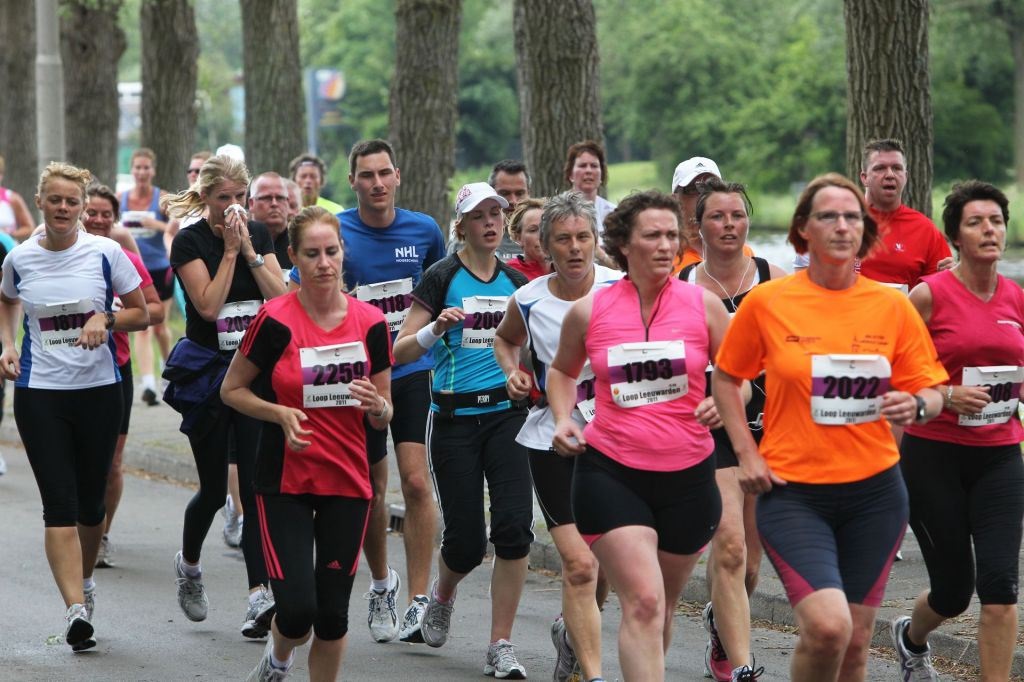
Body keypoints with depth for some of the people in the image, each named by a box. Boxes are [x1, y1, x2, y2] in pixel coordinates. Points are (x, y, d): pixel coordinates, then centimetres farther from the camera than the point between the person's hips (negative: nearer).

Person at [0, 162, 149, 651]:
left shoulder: (105, 253, -4)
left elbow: (140, 314, 4)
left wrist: (105, 319, -15)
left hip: (98, 389, 0)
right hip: (39, 393, 0)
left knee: (91, 500, 10)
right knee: (59, 503, -11)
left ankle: (84, 580, 36)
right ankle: (76, 608, -18)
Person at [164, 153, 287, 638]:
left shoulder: (259, 234, 6)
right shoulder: (190, 242, -6)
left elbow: (281, 297, -3)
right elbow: (208, 304, -17)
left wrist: (249, 250, -10)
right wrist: (230, 250, -15)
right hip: (207, 372, -2)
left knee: (257, 484, -8)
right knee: (214, 488, 6)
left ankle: (259, 596, -12)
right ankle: (188, 565, 36)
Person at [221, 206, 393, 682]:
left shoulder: (370, 322, -1)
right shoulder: (275, 320, -10)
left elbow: (383, 418, 7)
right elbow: (231, 390, 0)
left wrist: (377, 406, -16)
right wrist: (280, 413, -16)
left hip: (348, 482, 3)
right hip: (285, 481, -3)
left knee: (333, 614, 3)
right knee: (297, 609, -11)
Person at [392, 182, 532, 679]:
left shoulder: (515, 282, 9)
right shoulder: (442, 278, -4)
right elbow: (401, 351, -7)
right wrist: (436, 328, -23)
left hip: (506, 413, 3)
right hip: (454, 418, -3)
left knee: (514, 525, -13)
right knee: (465, 539, -1)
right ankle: (442, 595, 36)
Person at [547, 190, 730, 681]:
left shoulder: (702, 304, 0)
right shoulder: (589, 311, 0)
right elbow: (562, 371, 19)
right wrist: (563, 418, 1)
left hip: (687, 474, 2)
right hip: (609, 472, -2)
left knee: (662, 605, 16)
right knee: (643, 603, -16)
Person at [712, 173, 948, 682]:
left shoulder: (892, 306, 1)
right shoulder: (766, 302, -4)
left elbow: (930, 393, 8)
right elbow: (725, 378, 9)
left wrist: (916, 405, -15)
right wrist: (746, 453, -2)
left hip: (874, 490, 3)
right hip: (793, 491, -3)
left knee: (855, 641, 9)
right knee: (827, 626, -22)